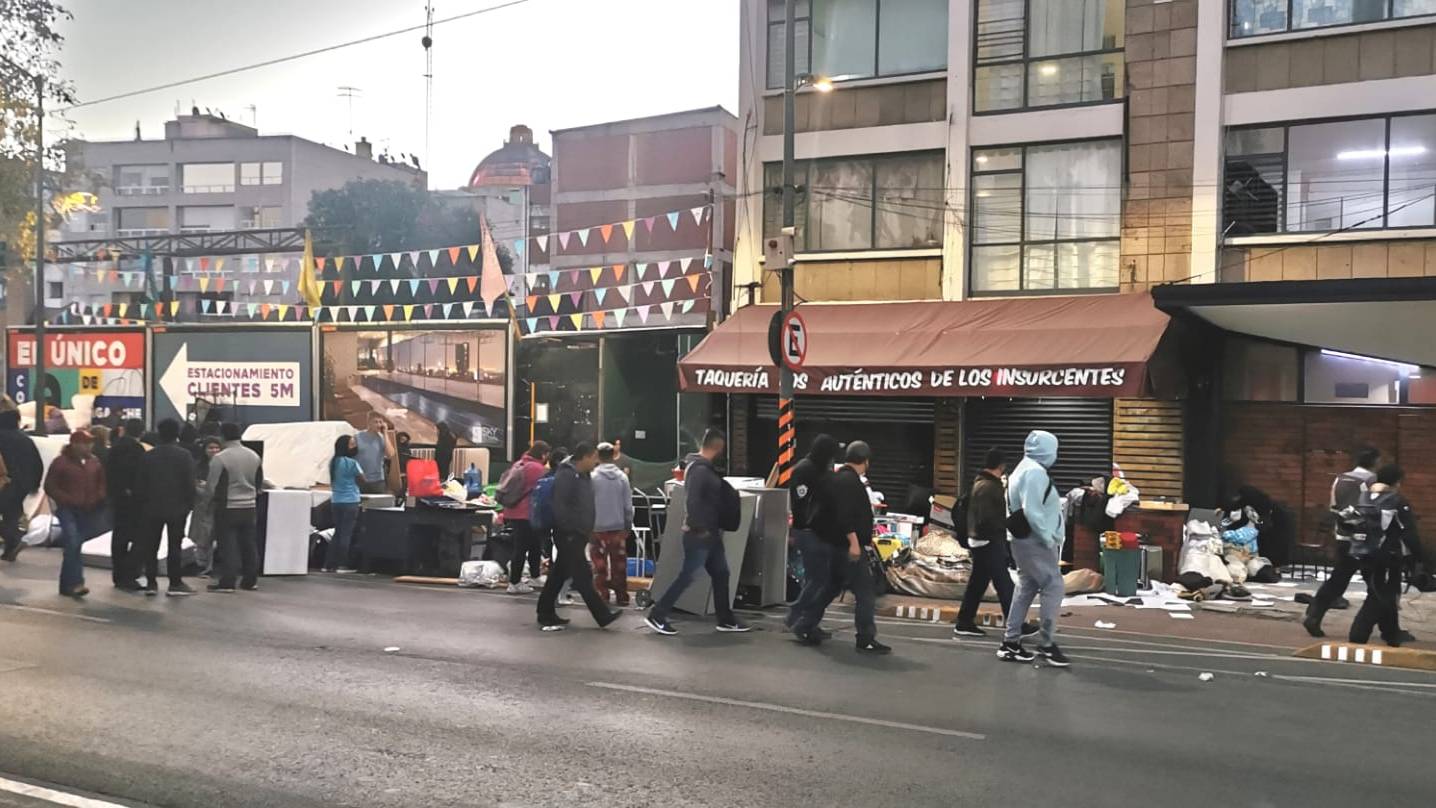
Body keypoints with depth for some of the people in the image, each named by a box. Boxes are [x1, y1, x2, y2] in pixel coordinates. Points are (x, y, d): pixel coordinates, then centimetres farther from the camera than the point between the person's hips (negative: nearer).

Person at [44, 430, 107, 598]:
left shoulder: (95, 461, 7)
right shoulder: (61, 462, -5)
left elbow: (102, 483, 18)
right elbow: (50, 487, -4)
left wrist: (98, 498, -1)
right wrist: (69, 500, -13)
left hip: (89, 511, 4)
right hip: (67, 509, -4)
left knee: (75, 546, 9)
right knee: (73, 544, -19)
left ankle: (66, 585, 17)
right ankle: (75, 583, -20)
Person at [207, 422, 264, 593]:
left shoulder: (220, 458, -15)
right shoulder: (254, 456, 6)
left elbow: (214, 485, -10)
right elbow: (260, 483, 13)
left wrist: (217, 500, 9)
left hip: (227, 508, -6)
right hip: (249, 507, 6)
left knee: (228, 545, -2)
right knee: (248, 544, 12)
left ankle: (227, 582, -3)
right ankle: (250, 580, 18)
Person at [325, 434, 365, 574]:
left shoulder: (333, 462, 7)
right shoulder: (352, 463, -13)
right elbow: (362, 480, -4)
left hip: (336, 501, 7)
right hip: (350, 501, -6)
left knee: (337, 533, 13)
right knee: (346, 534, -1)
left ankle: (329, 564, 12)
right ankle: (342, 565, 0)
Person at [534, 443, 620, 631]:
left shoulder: (583, 476, 14)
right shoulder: (566, 475, -16)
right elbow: (560, 507, -22)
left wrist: (587, 530, 18)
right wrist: (569, 530, -20)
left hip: (578, 534, 10)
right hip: (569, 535, -10)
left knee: (559, 575, 14)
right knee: (583, 576, -6)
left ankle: (546, 615, 21)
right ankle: (603, 616, -4)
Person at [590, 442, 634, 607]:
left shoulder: (593, 477, -10)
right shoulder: (622, 477, -3)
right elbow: (628, 505, 1)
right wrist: (628, 525, 12)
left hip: (598, 527, -2)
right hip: (618, 527, 2)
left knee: (600, 565, 6)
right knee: (619, 564, 10)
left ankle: (602, 595, 5)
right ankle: (621, 596, 13)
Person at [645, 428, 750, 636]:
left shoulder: (706, 468, 13)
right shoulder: (699, 469, -19)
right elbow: (692, 501, -27)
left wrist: (716, 528, 14)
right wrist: (699, 528, -21)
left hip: (710, 533, 10)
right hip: (699, 533, -10)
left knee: (721, 574, 13)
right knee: (687, 576, -5)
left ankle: (726, 620, 22)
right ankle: (657, 616, 3)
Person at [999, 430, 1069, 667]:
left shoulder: (1023, 469, 16)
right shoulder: (1035, 471, -17)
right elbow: (1031, 510, -24)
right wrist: (1048, 539, -20)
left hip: (1024, 539, 11)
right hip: (1036, 541, -11)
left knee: (1026, 588, 12)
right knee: (1054, 587, -7)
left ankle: (1011, 642, 14)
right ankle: (1047, 644, -4)